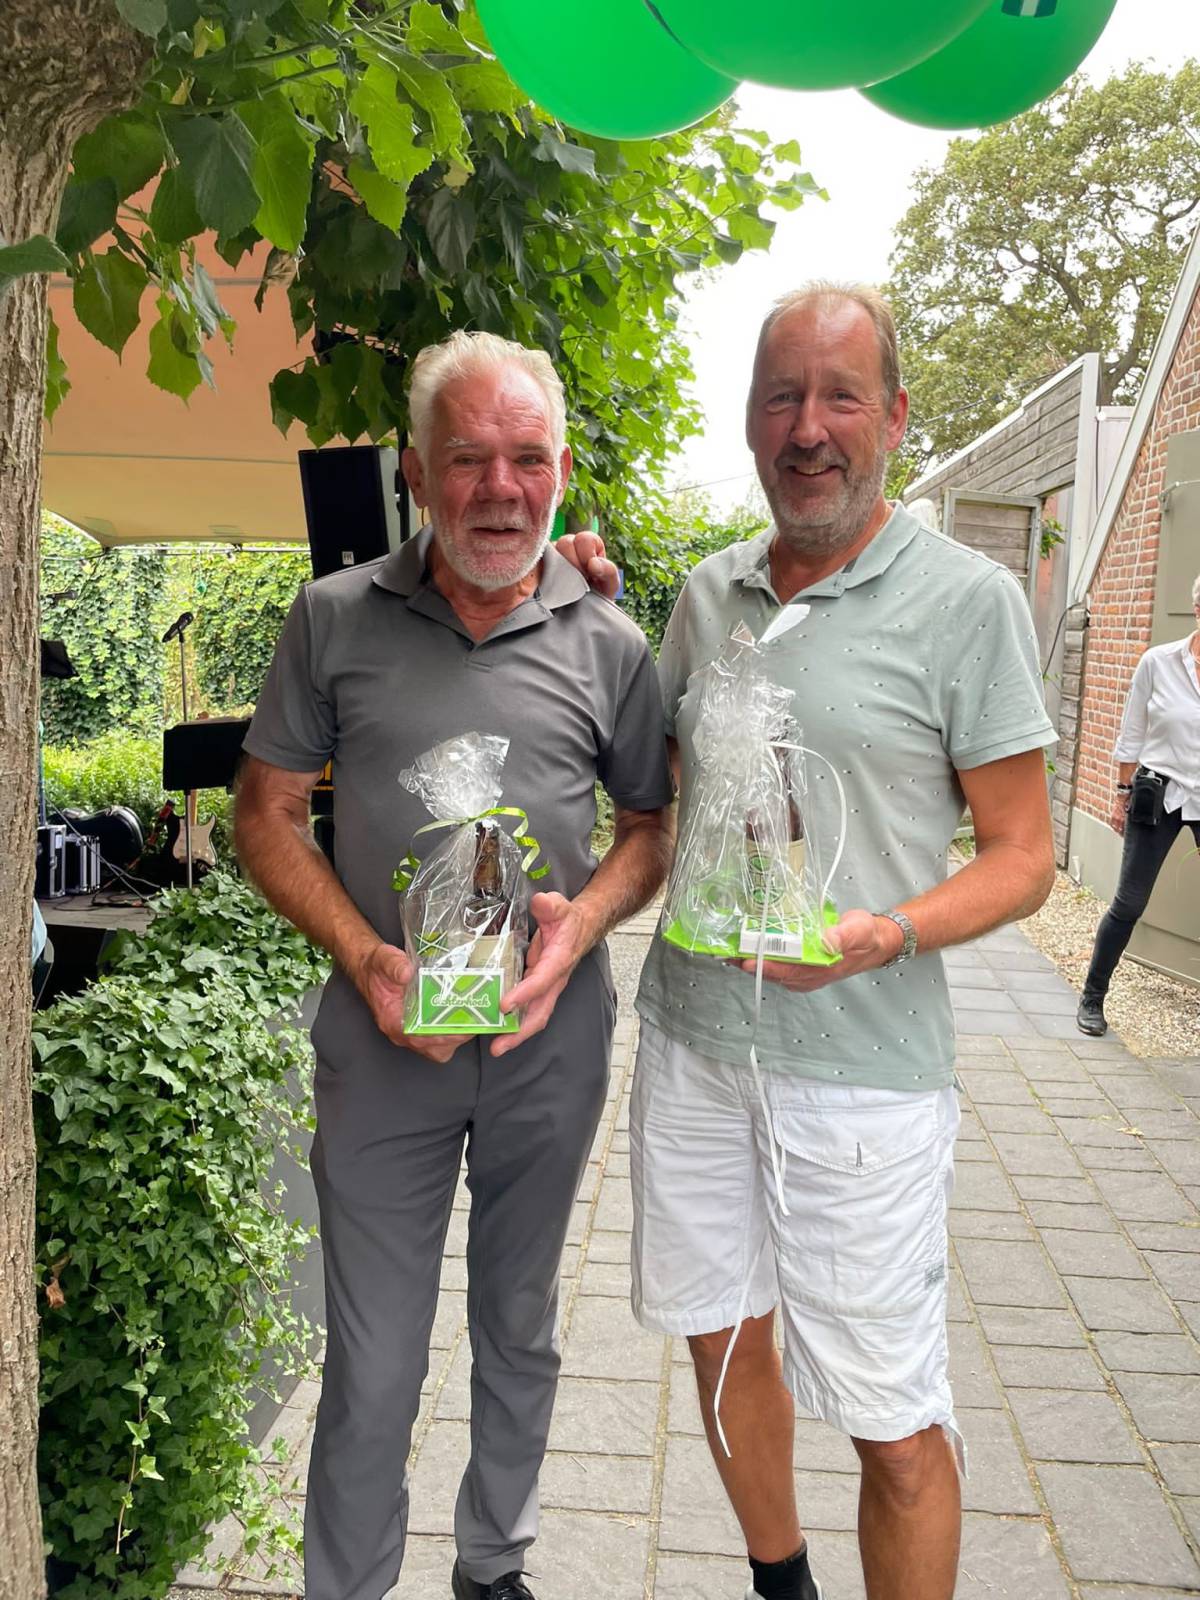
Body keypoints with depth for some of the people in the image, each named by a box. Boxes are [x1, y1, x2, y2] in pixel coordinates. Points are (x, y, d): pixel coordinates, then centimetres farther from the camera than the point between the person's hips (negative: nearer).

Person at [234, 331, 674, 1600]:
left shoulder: (607, 645, -1)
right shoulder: (336, 618, -3)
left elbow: (654, 823, 7)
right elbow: (267, 814, 1)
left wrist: (583, 921, -13)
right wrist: (366, 958, -14)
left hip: (550, 1039, 2)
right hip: (383, 1037, -1)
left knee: (519, 1329, 20)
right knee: (372, 1365, 9)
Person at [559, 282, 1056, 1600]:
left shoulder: (966, 600, -8)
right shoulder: (706, 592, 7)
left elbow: (1023, 856, -6)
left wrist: (887, 934, -25)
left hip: (861, 1066, -5)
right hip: (691, 1038, 5)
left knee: (893, 1423, 5)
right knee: (724, 1341, 20)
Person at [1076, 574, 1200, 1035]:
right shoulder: (1158, 662, -4)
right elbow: (1132, 735, 3)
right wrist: (1122, 795, 4)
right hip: (1159, 797, -1)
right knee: (1129, 903, 3)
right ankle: (1092, 998, 19)